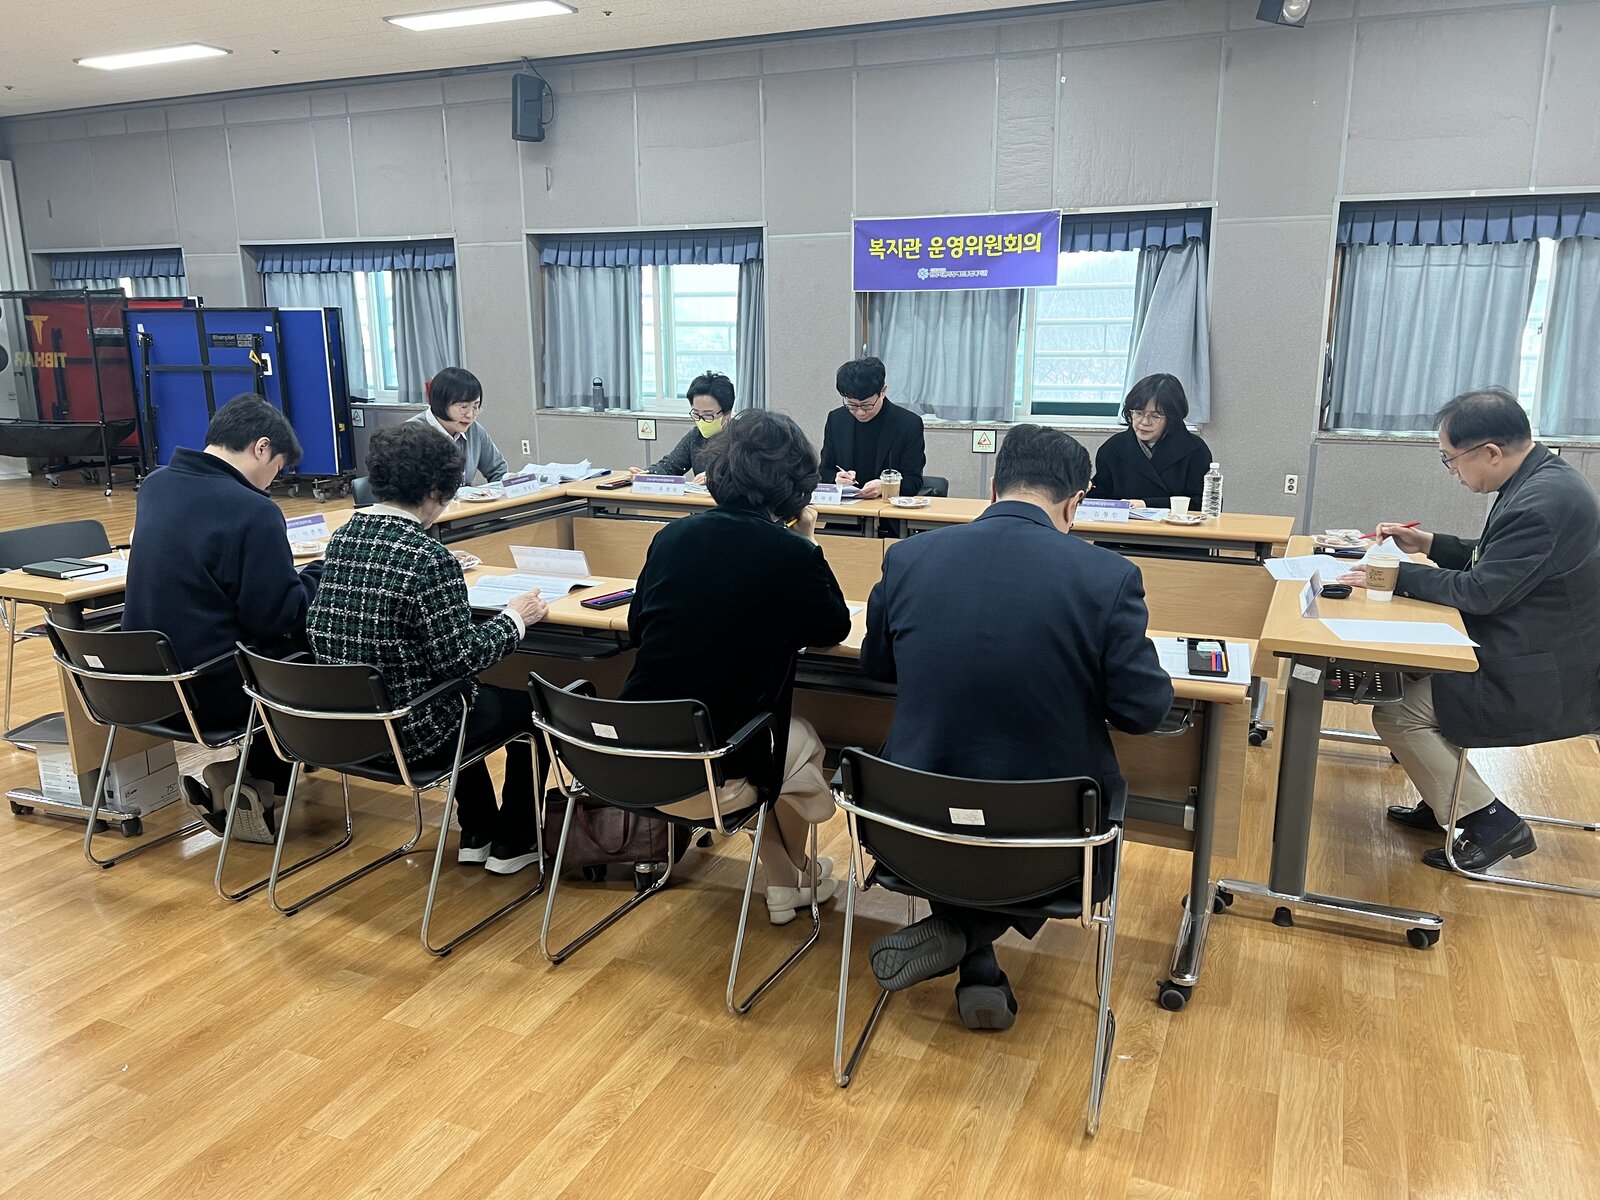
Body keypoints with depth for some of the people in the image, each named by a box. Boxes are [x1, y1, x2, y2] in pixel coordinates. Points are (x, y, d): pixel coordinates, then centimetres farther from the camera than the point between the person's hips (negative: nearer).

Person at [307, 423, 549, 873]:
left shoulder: (342, 538, -1)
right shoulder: (429, 558, -24)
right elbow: (460, 659, -22)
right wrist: (515, 619, -6)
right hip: (407, 731, -8)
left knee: (470, 696, 34)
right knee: (532, 703, 17)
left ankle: (477, 835, 41)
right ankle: (513, 843, 28)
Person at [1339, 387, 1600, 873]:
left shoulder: (1542, 503, -27)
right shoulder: (1541, 478, 5)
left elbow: (1480, 592, -23)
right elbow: (1494, 563, 16)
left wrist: (1396, 576, -15)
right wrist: (1430, 544, 9)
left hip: (1542, 685, -10)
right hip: (1537, 656, 10)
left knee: (1395, 713, -9)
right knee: (1409, 673, 17)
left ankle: (1490, 823, 1)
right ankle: (1446, 800, 26)